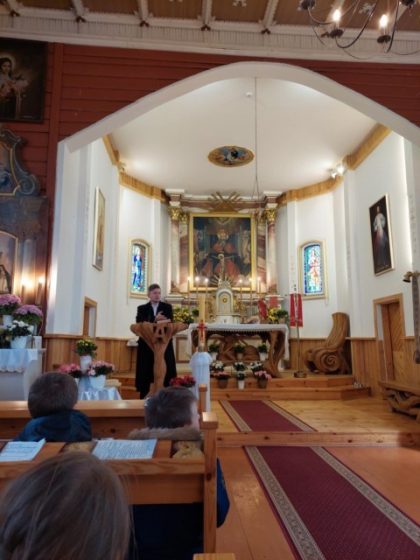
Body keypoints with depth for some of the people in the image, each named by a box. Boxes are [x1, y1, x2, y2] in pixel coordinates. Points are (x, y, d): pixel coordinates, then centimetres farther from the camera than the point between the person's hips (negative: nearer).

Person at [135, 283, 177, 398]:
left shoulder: (167, 307, 9)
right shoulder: (142, 308, 9)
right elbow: (139, 324, -7)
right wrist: (155, 320, -22)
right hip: (147, 345, 0)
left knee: (165, 374, -1)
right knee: (145, 375, 1)